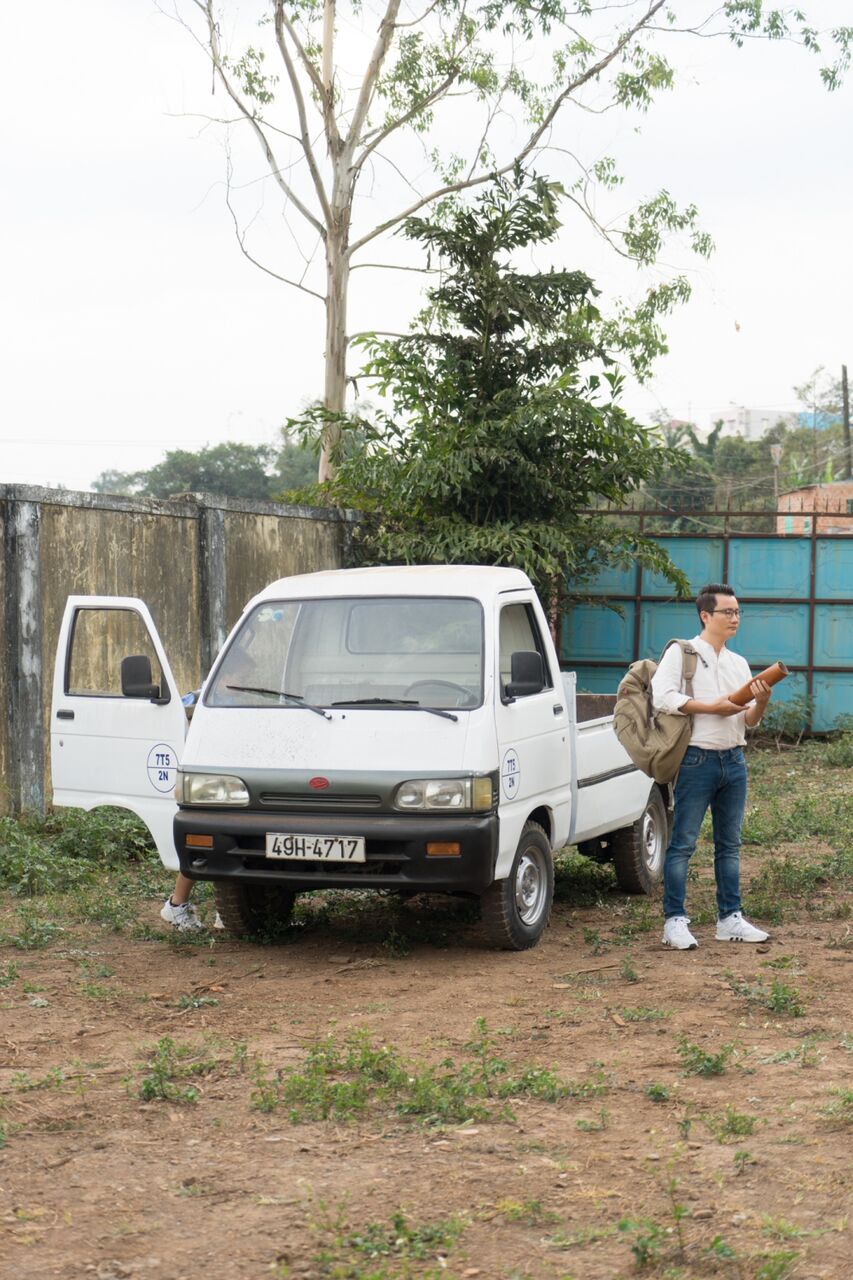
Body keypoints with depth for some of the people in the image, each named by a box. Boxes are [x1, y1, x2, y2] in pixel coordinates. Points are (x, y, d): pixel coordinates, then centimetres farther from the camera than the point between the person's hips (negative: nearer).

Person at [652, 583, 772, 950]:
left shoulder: (739, 664, 18)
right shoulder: (682, 653, -1)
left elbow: (748, 722, 16)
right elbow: (662, 697, -16)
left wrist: (761, 703, -6)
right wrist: (712, 707, -16)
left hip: (734, 761, 7)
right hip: (698, 759, -6)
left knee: (730, 844, 10)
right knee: (683, 843, -5)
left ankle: (730, 919, 16)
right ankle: (675, 921, -3)